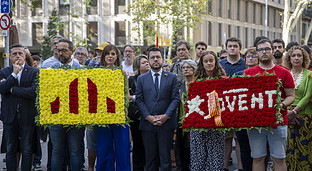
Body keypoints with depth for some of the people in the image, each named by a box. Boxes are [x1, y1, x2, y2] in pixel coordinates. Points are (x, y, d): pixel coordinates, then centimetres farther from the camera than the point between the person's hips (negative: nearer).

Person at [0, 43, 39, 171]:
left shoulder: (34, 72, 0)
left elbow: (34, 91, -15)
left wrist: (11, 89, -9)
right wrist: (14, 74, -16)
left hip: (27, 117, -1)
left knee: (27, 150, 5)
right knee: (10, 150, 10)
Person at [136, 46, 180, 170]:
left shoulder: (172, 78, 7)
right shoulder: (141, 79, 10)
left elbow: (176, 98, 0)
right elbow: (139, 100, 5)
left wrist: (166, 116, -12)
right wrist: (148, 116, -9)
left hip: (166, 123, -1)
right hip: (148, 123, 1)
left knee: (165, 157, 0)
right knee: (150, 158, 6)